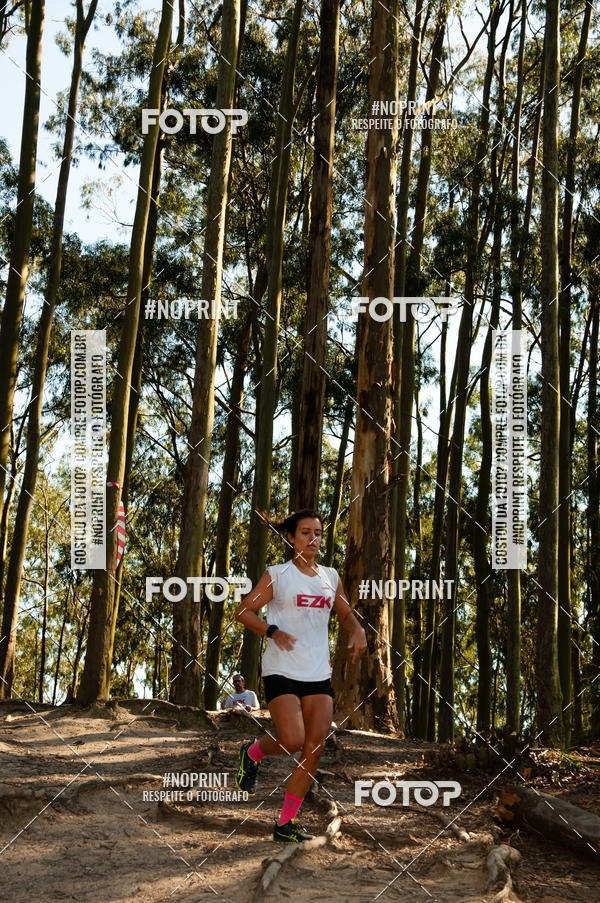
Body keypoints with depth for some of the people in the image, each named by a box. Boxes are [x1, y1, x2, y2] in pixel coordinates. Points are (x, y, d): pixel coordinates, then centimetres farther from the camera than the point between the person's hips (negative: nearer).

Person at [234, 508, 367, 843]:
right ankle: (252, 753, 17)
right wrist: (272, 631, -15)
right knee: (292, 742, -17)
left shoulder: (331, 577, 13)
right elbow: (244, 610, 1)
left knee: (315, 748, -2)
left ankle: (286, 824, 9)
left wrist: (358, 630, 5)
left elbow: (346, 613, 27)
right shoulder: (277, 574, 0)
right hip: (282, 671, -5)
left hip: (319, 674, 5)